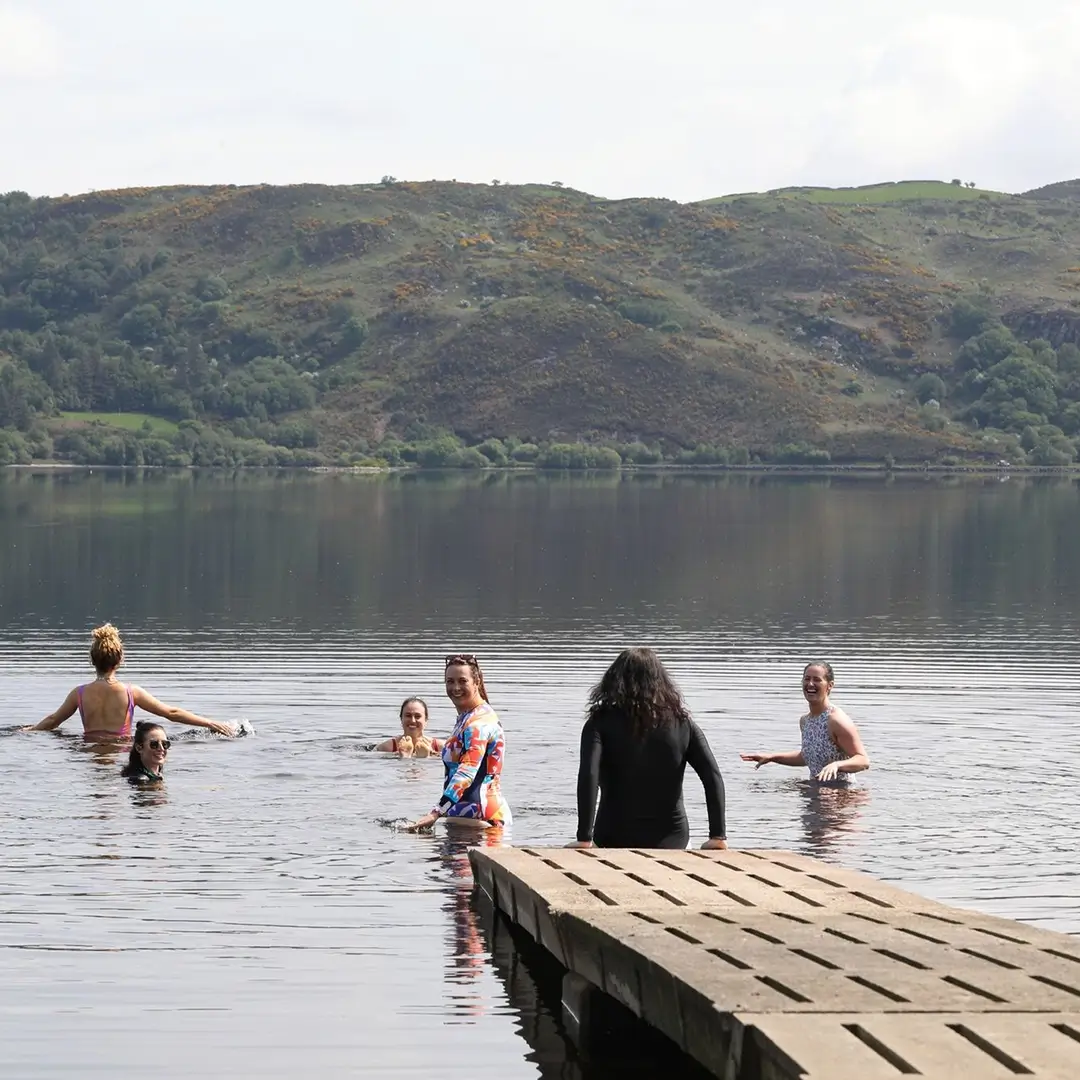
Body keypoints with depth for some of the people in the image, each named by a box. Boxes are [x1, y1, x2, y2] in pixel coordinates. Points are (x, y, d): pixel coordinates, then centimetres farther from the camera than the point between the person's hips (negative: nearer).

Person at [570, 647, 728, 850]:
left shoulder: (602, 722, -3)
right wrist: (718, 836, -2)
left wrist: (584, 839, -20)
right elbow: (713, 777, -3)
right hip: (672, 840, 2)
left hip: (615, 841, -2)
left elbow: (588, 776, -17)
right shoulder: (682, 723, 5)